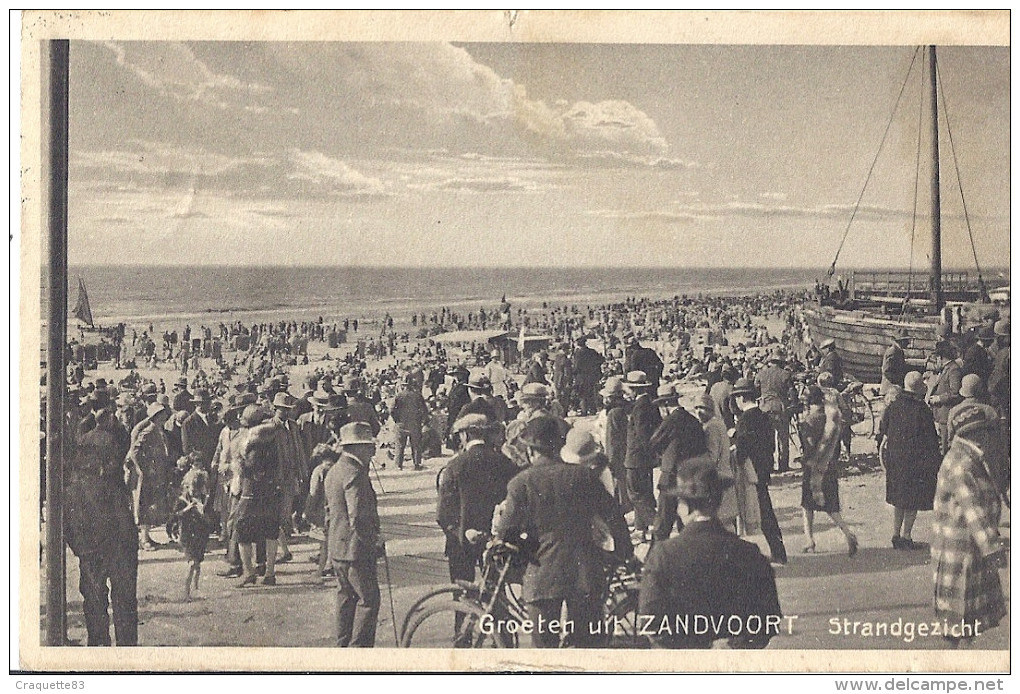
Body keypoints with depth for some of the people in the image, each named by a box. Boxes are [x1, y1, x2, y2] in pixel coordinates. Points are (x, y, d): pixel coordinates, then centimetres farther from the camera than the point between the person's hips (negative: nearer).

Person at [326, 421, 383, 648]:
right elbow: (358, 518, -24)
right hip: (356, 549, -10)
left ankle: (344, 646, 25)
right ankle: (359, 648, -1)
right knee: (369, 599, -2)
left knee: (346, 598, 17)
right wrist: (374, 542, -13)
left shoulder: (333, 472, 13)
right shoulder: (355, 474, -20)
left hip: (337, 548, 10)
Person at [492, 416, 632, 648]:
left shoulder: (522, 482, -6)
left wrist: (499, 514, 15)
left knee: (544, 644, 7)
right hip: (585, 574, 2)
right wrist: (625, 552, 21)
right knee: (589, 642, 12)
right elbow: (613, 516, 6)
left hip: (543, 576, -2)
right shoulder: (584, 476, 2)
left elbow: (505, 531, -7)